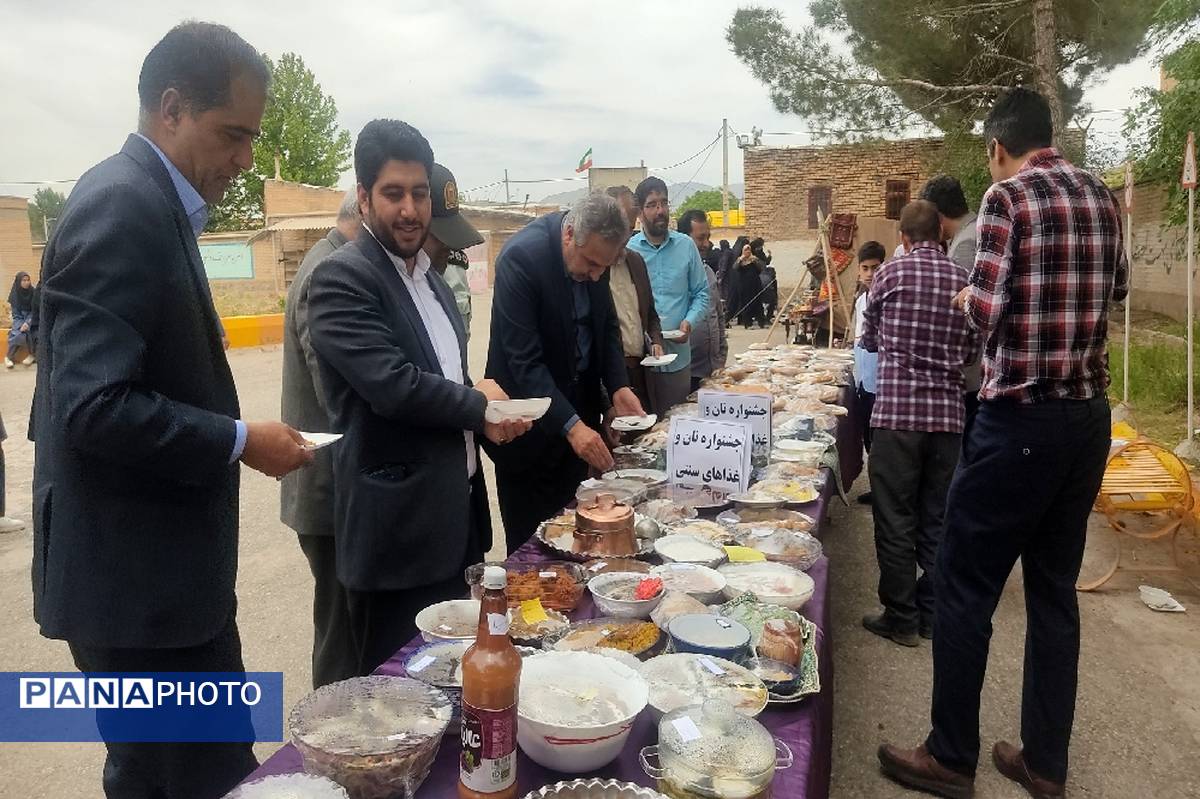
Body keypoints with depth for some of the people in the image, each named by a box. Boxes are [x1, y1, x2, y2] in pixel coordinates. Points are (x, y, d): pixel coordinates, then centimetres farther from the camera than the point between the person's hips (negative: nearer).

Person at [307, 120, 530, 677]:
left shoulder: (431, 279, 14)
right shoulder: (341, 277, -14)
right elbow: (394, 385, -24)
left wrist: (485, 401, -2)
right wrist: (480, 408, -9)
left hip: (451, 514, 8)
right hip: (396, 527, -8)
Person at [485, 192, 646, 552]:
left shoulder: (594, 251, -2)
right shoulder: (521, 257, -23)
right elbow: (525, 361, -25)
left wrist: (618, 387, -5)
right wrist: (571, 425, -31)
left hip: (578, 403, 6)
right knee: (531, 539, 5)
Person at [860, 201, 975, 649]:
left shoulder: (891, 274, -2)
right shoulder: (963, 280, 6)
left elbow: (868, 340, 11)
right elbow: (969, 350, 12)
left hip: (897, 410, -4)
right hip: (948, 412, 4)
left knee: (895, 520, 5)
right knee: (937, 519, 13)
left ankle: (902, 618, 12)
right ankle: (933, 614, 23)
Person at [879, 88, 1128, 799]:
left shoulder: (1009, 197, -11)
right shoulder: (1102, 196, 10)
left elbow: (985, 313, -19)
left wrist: (969, 298, 2)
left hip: (1020, 421, -7)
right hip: (1089, 419, 7)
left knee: (966, 589, 4)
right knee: (1056, 589, 14)